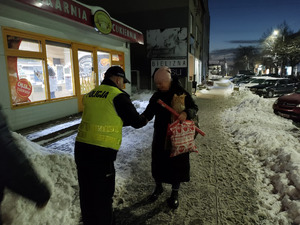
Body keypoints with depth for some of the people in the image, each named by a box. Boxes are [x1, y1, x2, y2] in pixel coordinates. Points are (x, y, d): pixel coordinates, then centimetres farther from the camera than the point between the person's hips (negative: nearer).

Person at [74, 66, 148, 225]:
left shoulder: (90, 94, 11)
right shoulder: (118, 96, -8)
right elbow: (136, 122, -2)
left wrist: (123, 120, 23)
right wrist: (145, 119, 21)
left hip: (81, 147, 7)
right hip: (101, 153, -7)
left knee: (86, 192, 23)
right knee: (103, 195, 10)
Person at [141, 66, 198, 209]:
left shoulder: (181, 93, -8)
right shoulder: (156, 96, 3)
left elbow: (194, 108, -3)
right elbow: (148, 114, 3)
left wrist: (186, 113, -26)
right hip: (160, 136, 4)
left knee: (177, 164, 7)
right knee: (158, 162, 13)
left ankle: (175, 193, 30)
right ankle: (158, 187, 40)